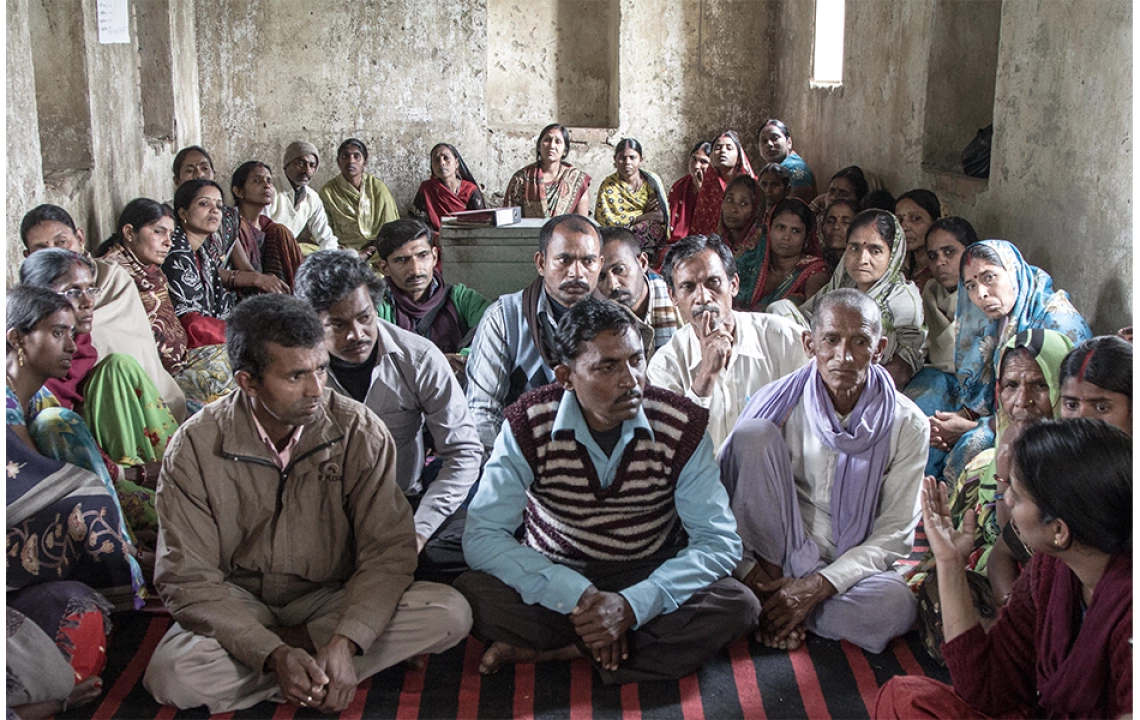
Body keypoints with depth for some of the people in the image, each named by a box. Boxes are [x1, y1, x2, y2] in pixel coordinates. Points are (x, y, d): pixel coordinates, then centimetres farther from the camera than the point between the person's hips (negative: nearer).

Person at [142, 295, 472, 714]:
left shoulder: (359, 432, -14)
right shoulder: (195, 447, -15)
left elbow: (387, 552, -15)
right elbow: (190, 579, -16)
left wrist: (344, 642, -32)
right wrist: (274, 656, -30)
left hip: (332, 601, 1)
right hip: (239, 608, -1)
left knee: (450, 613, -23)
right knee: (170, 674, -32)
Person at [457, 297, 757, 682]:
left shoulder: (684, 428, -13)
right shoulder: (528, 426, -15)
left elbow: (719, 542, -13)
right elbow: (483, 535, -16)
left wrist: (632, 605, -28)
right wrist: (578, 596, -29)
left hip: (647, 581, 2)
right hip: (555, 578, -1)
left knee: (737, 605, -27)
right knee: (471, 593, -28)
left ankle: (547, 652, -21)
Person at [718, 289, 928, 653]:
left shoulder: (907, 425, -5)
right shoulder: (780, 402, -6)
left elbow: (894, 533, -7)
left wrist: (818, 586, -19)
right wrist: (750, 572, -20)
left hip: (848, 568, 1)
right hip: (769, 551, 0)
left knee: (896, 606, -35)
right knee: (754, 433, -21)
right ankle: (770, 577, -16)